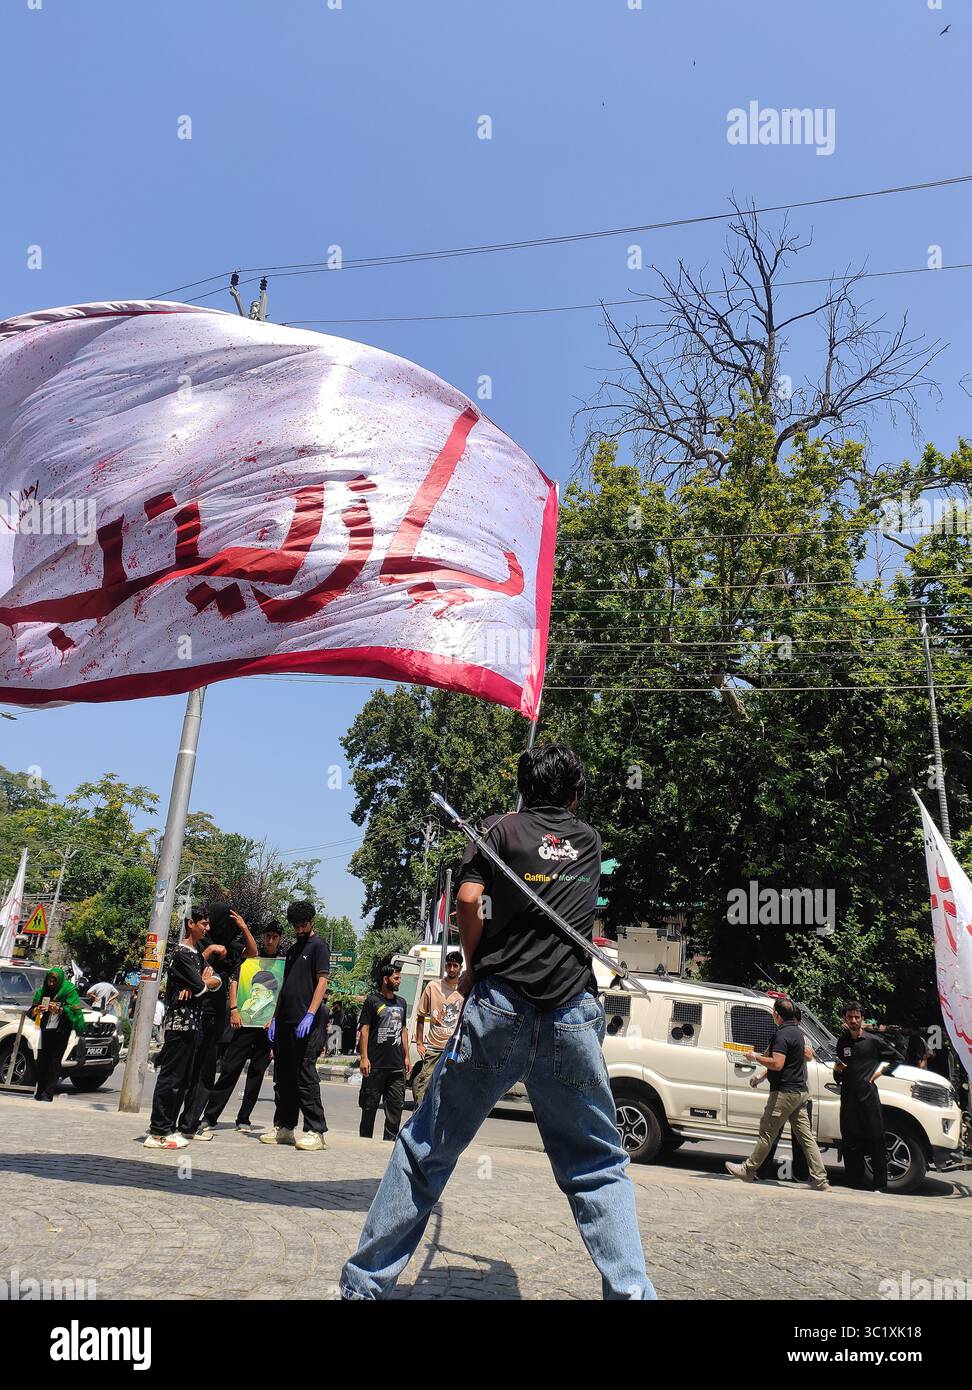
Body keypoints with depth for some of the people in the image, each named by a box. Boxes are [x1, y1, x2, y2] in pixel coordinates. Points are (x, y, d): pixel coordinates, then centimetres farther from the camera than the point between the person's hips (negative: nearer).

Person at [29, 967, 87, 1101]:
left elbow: (74, 1009, -12)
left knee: (54, 1061, -7)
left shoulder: (69, 991, -6)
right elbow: (32, 1009, 7)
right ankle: (40, 1091, 13)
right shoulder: (43, 991, 6)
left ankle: (48, 1093, -6)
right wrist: (37, 1009, -16)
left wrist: (58, 1009, -26)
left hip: (61, 1031, -4)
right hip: (46, 1030, 4)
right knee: (42, 1059, 3)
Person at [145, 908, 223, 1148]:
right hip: (179, 1023, -9)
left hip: (193, 1024, 9)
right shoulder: (182, 953, -11)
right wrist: (204, 981, 6)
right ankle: (157, 1133, -2)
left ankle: (168, 1128, 16)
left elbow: (217, 981, 10)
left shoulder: (198, 953, 18)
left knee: (184, 1079, 10)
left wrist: (198, 984, -9)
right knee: (170, 1077, -6)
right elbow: (200, 986, -16)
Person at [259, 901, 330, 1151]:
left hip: (307, 1023, -8)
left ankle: (315, 1132, -4)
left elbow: (322, 982, -11)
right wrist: (275, 1018, 15)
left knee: (305, 1075, -8)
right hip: (285, 1022, 8)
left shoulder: (318, 946, -3)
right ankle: (283, 1127, 20)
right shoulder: (293, 950, 20)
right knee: (284, 1076, 11)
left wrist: (310, 1015, -20)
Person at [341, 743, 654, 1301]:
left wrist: (473, 967, 8)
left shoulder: (503, 828, 7)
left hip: (498, 1005, -1)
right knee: (599, 1167, 14)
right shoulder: (590, 841, 16)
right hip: (573, 1017, 2)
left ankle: (365, 1282, 17)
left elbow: (469, 898, -7)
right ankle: (632, 1289, 4)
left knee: (427, 1150, 11)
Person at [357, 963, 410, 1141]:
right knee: (370, 1106, 4)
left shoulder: (401, 1003, 16)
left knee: (396, 1105, 3)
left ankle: (390, 1140, 12)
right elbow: (365, 1029, -4)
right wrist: (364, 1058, -11)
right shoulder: (372, 1001, -1)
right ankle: (365, 1140, 16)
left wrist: (406, 1056, 14)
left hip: (396, 1065, 5)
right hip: (375, 1064, -5)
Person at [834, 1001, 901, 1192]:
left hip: (868, 1096, -4)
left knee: (876, 1141, -3)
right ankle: (856, 1183, 14)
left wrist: (880, 1070, -2)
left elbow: (897, 1059, 10)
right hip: (848, 1097, 4)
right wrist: (837, 1070, 0)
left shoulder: (874, 1040, 1)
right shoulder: (842, 1042, 14)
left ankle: (880, 1185, 4)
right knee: (849, 1144, 5)